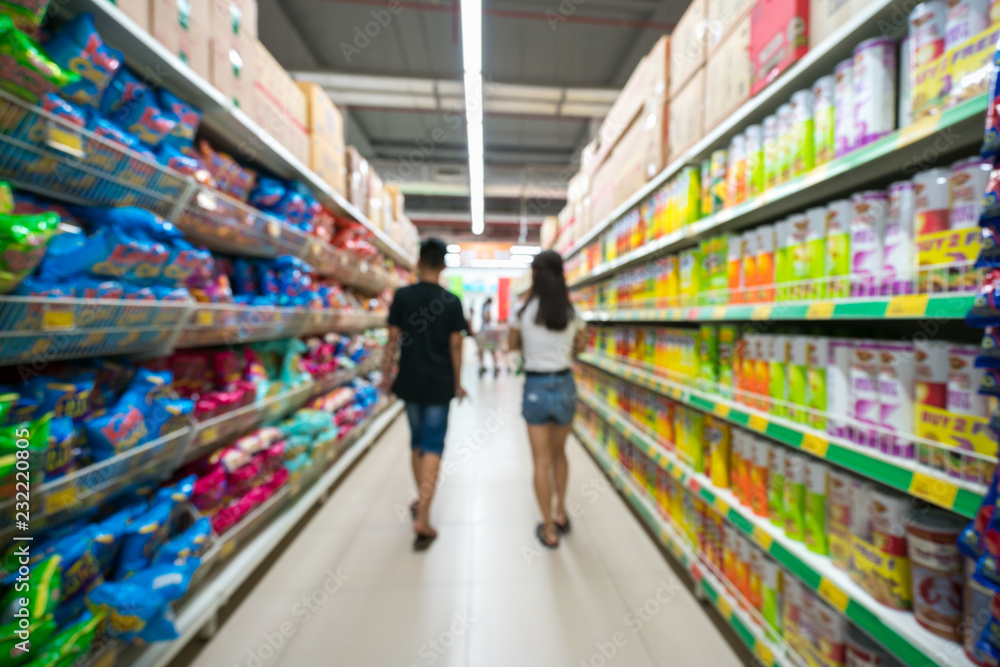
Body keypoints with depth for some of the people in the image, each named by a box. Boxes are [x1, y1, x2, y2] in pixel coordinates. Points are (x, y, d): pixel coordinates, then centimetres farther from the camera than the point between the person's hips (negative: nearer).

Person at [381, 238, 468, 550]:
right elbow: (455, 346, -4)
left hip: (410, 382, 2)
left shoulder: (402, 296, -2)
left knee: (417, 442, 19)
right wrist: (457, 382, 6)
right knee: (433, 447, 4)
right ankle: (423, 518, 2)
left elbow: (393, 339, -2)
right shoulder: (452, 302, -5)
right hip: (439, 384, -2)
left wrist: (386, 373, 9)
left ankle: (421, 501, 37)